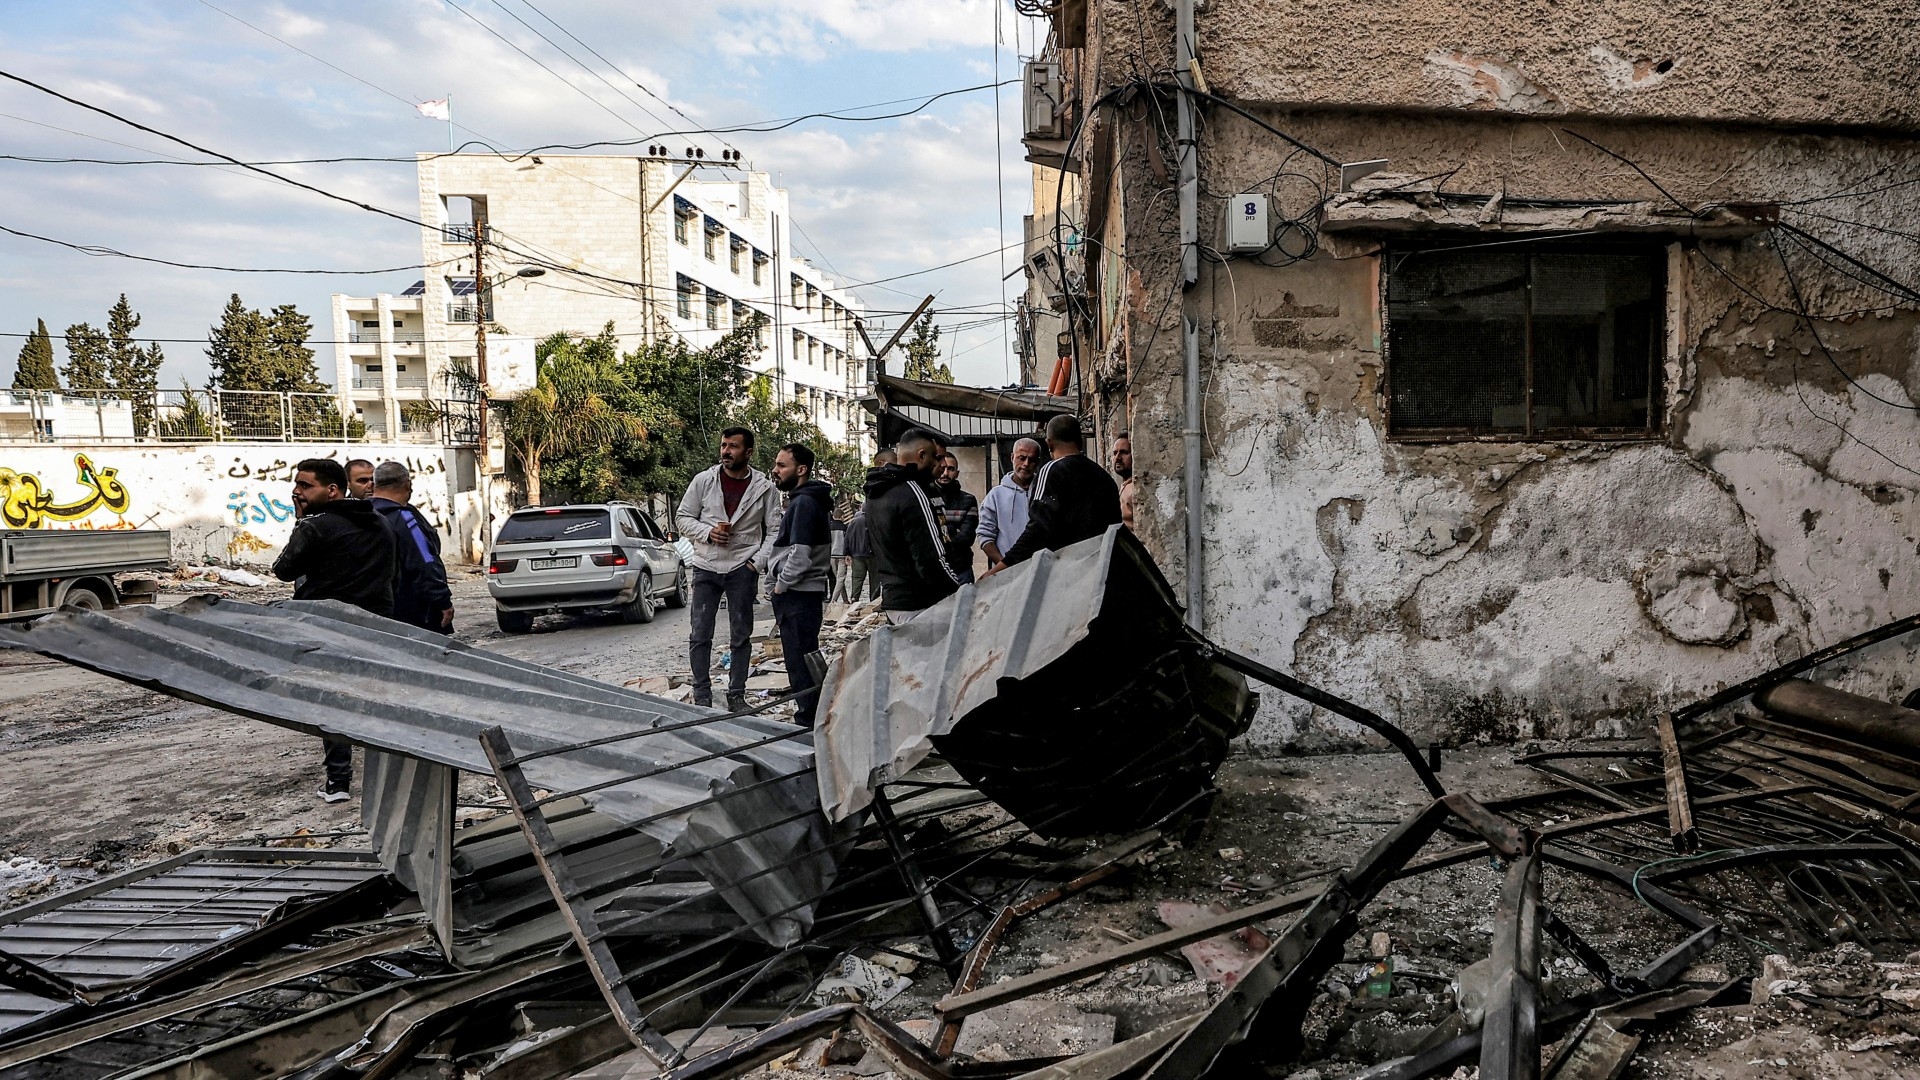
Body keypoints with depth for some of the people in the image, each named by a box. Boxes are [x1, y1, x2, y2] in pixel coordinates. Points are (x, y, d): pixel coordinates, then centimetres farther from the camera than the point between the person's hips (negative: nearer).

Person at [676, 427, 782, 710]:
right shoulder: (704, 480, 1)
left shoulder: (764, 488, 0)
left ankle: (736, 695, 16)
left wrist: (758, 562, -8)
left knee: (741, 636, 6)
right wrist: (708, 532, -12)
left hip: (742, 569, 0)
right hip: (706, 567, 1)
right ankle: (701, 695, 11)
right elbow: (682, 517, 6)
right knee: (700, 634, 1)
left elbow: (775, 530, 4)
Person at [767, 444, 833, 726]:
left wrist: (780, 586, -11)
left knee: (800, 660, -6)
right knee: (805, 659, 16)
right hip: (800, 593, 11)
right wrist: (780, 586, 18)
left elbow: (800, 555, -23)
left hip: (798, 595, -11)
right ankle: (811, 719, 24)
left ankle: (807, 721, -2)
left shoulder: (804, 503, -16)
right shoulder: (803, 500, 18)